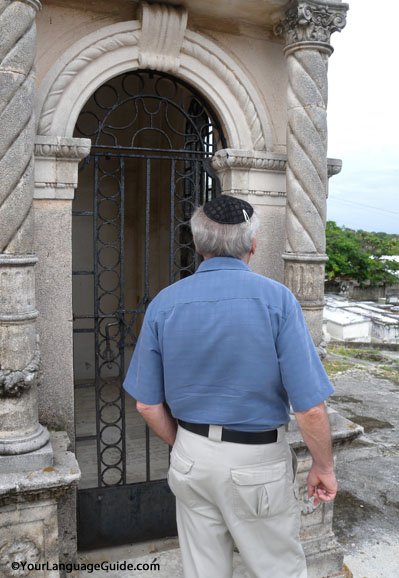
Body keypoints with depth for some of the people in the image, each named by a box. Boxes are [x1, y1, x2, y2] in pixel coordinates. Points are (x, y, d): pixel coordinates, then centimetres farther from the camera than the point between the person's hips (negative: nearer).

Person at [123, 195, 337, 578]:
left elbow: (148, 405, -1)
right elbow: (309, 407, -18)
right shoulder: (276, 299, -17)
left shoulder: (163, 304, -7)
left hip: (191, 460, 4)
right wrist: (323, 466, 0)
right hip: (258, 461, -3)